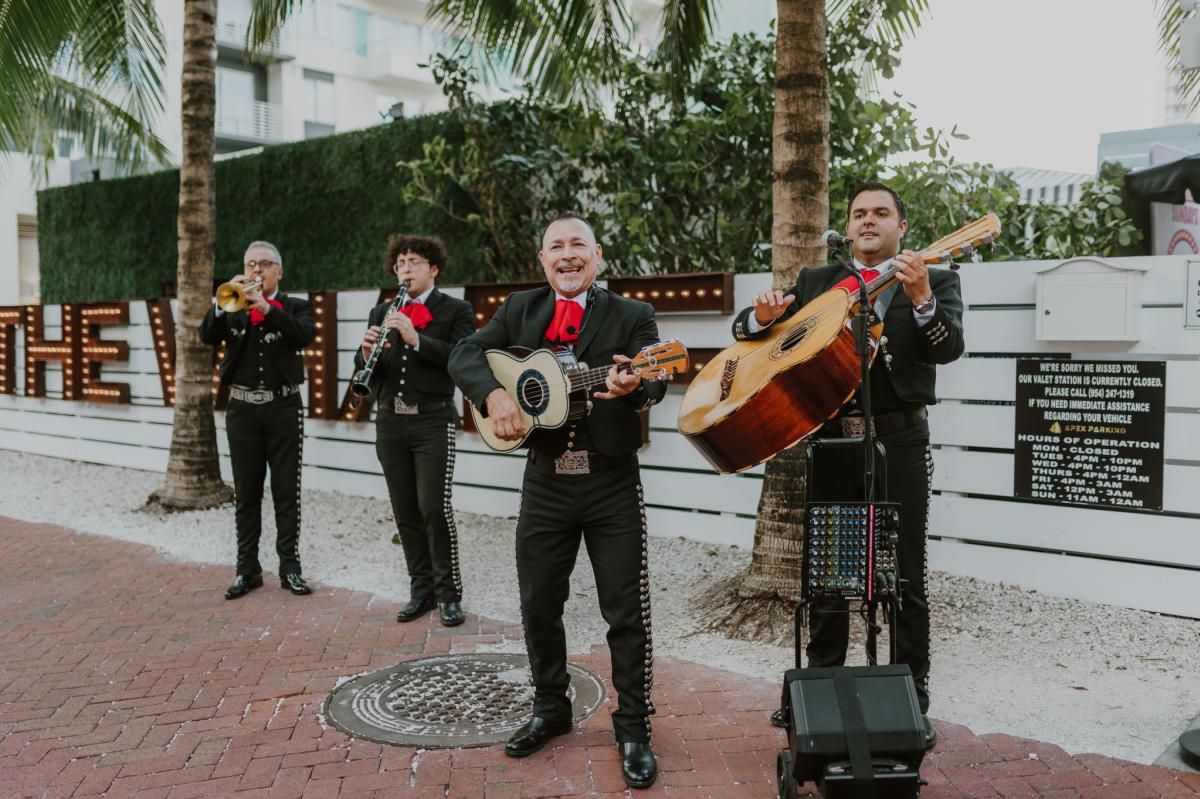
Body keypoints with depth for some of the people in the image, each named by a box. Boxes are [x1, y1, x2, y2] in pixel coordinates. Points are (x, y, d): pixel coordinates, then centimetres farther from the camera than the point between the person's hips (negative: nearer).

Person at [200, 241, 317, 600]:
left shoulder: (294, 307, 5)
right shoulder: (233, 308, 10)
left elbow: (306, 335, -16)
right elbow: (207, 336, -5)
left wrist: (265, 306, -24)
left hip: (284, 408, -2)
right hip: (243, 409, 2)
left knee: (287, 492, 2)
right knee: (246, 494, 7)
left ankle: (290, 567, 11)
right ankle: (247, 569, 16)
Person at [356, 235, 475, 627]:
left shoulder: (456, 310, 1)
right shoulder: (381, 313, 14)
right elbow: (367, 375, 11)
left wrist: (416, 339, -22)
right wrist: (367, 352, -12)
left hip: (433, 421, -5)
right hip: (390, 422, 5)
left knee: (434, 506, -12)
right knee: (405, 512, 7)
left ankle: (448, 593, 2)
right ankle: (421, 589, 18)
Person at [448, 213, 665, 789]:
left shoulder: (632, 315, 0)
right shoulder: (520, 309, 8)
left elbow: (653, 381, -14)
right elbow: (465, 354, 0)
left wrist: (633, 384, -38)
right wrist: (493, 394, -20)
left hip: (613, 483, -3)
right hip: (545, 482, 3)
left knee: (626, 610, 2)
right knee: (538, 604, 13)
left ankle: (633, 727, 20)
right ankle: (550, 709, 34)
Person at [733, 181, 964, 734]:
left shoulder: (937, 281, 5)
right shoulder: (815, 282, 13)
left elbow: (949, 348, -12)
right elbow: (747, 331, 11)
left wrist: (921, 297, -30)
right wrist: (763, 317, -12)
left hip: (898, 440, -2)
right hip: (830, 439, 3)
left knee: (906, 579, 4)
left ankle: (913, 700, 18)